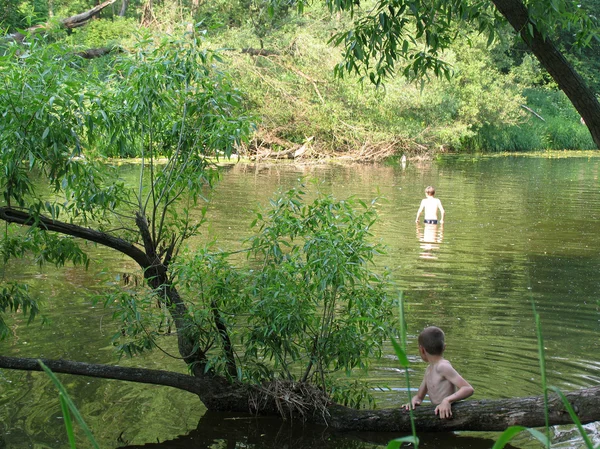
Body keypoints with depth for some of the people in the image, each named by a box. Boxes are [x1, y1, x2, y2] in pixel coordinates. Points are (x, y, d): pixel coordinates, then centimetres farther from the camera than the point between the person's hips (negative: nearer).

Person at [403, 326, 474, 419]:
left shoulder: (443, 366, -11)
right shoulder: (429, 369, 15)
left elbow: (469, 389, -18)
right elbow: (419, 396, 20)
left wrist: (447, 400, -32)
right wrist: (413, 401, -3)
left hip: (447, 414, -7)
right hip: (438, 414, 7)